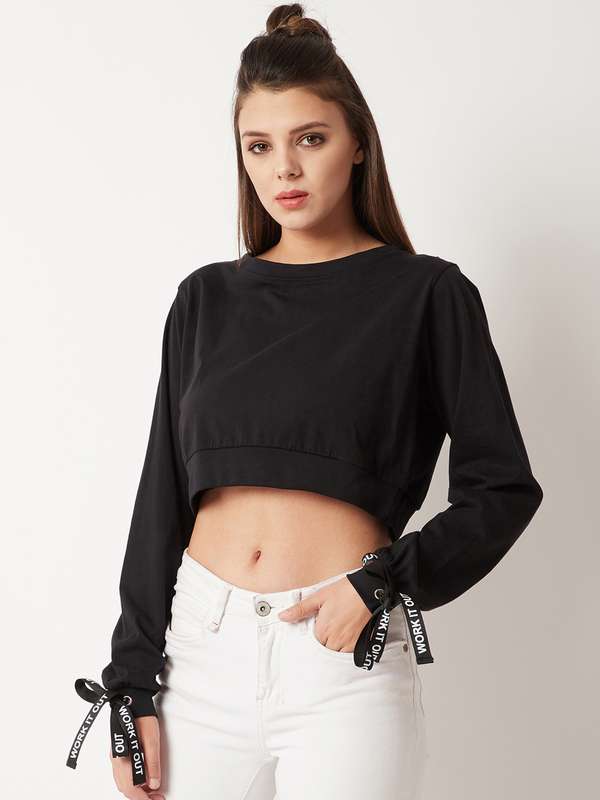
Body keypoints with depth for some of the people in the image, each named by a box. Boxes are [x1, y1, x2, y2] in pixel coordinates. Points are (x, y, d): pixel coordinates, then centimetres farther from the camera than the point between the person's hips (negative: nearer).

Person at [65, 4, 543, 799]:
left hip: (343, 661, -3)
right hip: (201, 645, 3)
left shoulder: (426, 293, 0)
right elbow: (162, 493, 8)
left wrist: (382, 582, -12)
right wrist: (133, 681, 5)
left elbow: (503, 486, 1)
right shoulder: (208, 297, 9)